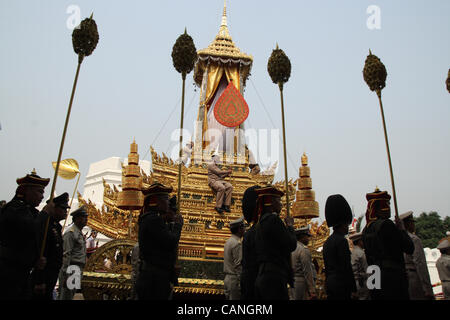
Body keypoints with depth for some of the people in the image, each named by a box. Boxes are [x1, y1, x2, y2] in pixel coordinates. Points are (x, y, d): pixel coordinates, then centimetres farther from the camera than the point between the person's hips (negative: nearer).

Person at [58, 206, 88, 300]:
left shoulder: (80, 234, 19)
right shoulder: (70, 233, -11)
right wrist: (66, 275, -21)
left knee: (71, 296, 13)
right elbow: (66, 255, -17)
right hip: (70, 270, -9)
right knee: (65, 296, -7)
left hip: (78, 271, 9)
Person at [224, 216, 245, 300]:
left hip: (227, 277, 10)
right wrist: (241, 283, -18)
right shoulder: (237, 243, -15)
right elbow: (238, 266, -19)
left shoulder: (228, 241, 15)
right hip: (235, 278, -10)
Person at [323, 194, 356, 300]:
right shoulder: (342, 241, -12)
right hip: (341, 284, -8)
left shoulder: (327, 242, 14)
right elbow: (347, 267, -15)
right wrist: (353, 289, -11)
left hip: (330, 283, 8)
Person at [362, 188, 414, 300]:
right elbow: (409, 249, -10)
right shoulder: (386, 224, -14)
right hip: (393, 278, -8)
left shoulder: (366, 229, 11)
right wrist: (402, 228, 2)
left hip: (374, 278, 8)